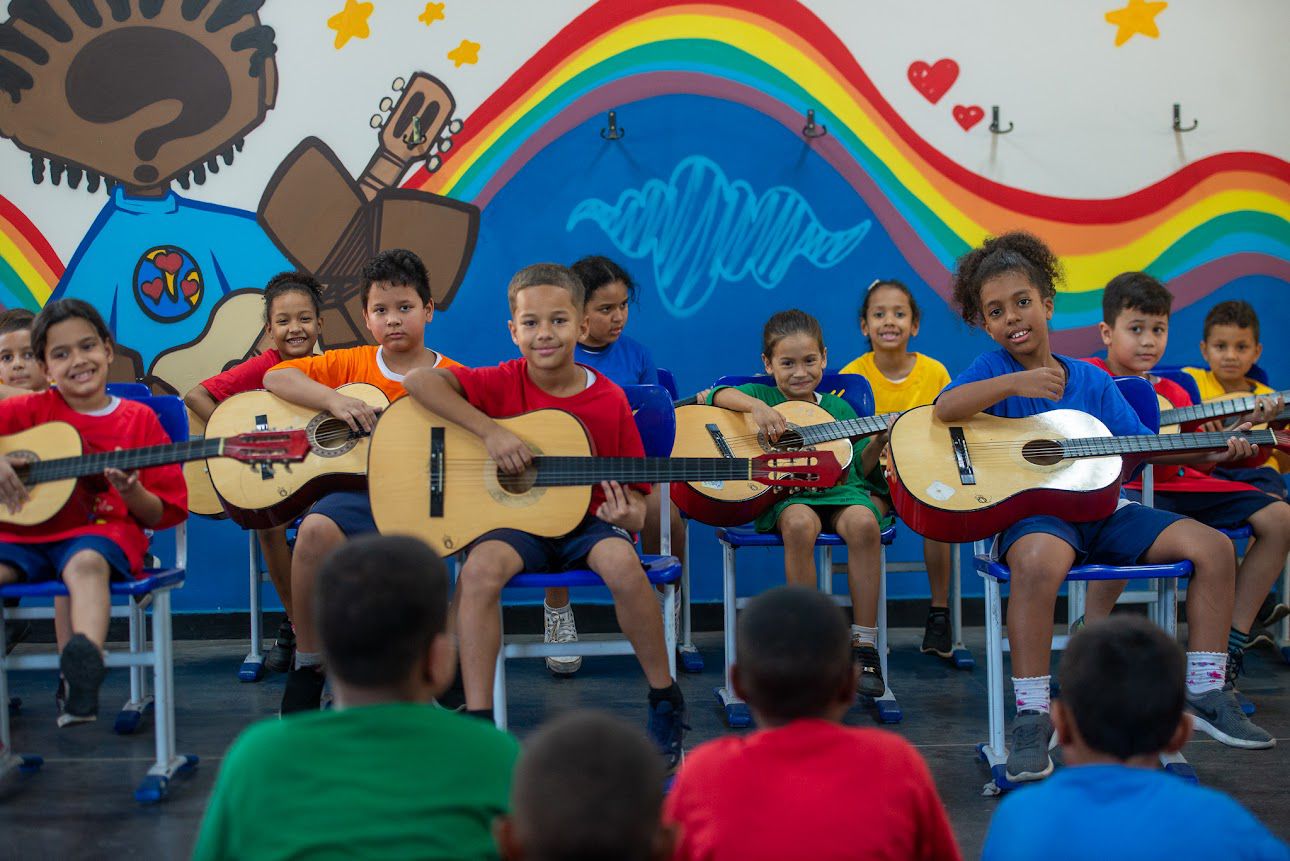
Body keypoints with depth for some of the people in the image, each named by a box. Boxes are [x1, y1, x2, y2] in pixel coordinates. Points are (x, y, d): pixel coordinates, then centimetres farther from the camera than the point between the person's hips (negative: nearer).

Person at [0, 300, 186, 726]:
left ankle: (84, 667, -58)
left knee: (85, 564, -38)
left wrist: (132, 493, -12)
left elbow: (163, 514, 10)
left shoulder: (139, 419, 9)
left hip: (100, 531, -2)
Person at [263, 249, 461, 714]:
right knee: (317, 530, -32)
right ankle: (307, 664, -13)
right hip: (361, 486, 2)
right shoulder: (352, 364, 14)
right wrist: (333, 399, -7)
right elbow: (275, 377, 8)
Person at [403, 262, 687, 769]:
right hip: (514, 522, 0)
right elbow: (420, 381, -16)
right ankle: (478, 718, -22)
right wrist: (490, 431, -25)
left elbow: (634, 494, 3)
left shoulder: (609, 400, -1)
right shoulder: (503, 383, -2)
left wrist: (629, 515, -22)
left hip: (585, 522, 0)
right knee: (479, 568, -32)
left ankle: (666, 702, -12)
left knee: (622, 561, -33)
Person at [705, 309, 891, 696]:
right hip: (785, 494, -2)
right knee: (799, 524, -38)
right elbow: (718, 395, -6)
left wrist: (877, 443, 0)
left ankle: (864, 644, -23)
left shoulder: (838, 408, 22)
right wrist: (757, 406, -21)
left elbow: (860, 467, 19)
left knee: (863, 522, -33)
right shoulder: (762, 395, 14)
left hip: (841, 490, 2)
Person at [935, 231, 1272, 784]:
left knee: (1214, 547, -8)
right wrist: (1015, 384, -27)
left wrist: (1206, 454, 1)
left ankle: (1204, 693, 2)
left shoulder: (1091, 380, 16)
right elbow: (945, 409, -17)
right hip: (1032, 512, -5)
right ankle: (1032, 718, -29)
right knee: (1039, 561, -41)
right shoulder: (993, 370, 3)